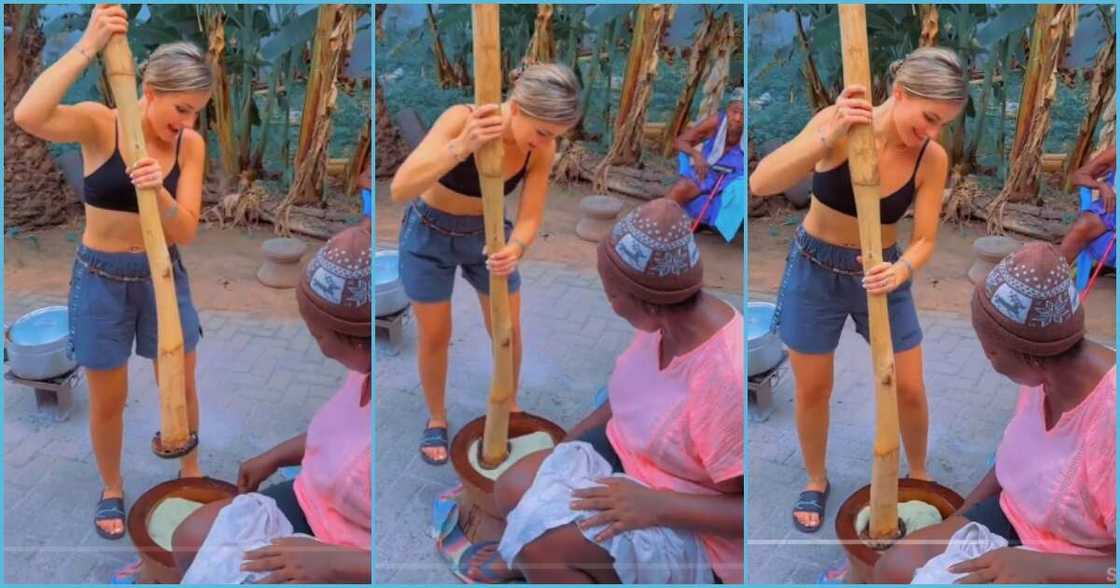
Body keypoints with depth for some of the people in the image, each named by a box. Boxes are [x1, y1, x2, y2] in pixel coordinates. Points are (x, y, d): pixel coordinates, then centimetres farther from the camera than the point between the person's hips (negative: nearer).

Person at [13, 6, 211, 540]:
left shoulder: (191, 145, -9)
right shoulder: (99, 123, -17)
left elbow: (185, 232, -13)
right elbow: (27, 117, -38)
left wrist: (159, 193, -35)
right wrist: (88, 46, -39)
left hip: (163, 274, 3)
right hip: (101, 277, -2)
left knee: (181, 385, 16)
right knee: (108, 398, 11)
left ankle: (190, 469, 42)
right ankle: (111, 490, 35)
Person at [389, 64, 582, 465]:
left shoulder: (541, 148, -22)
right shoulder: (461, 119, -36)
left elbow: (530, 218, -17)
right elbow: (400, 190, -44)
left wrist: (515, 248, -42)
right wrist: (462, 146, -58)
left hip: (486, 233, 3)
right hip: (430, 234, -3)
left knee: (508, 332, 11)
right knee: (435, 337, 9)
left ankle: (508, 407, 39)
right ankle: (437, 418, 35)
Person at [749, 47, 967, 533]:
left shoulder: (933, 159, -18)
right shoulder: (840, 122, -27)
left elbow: (925, 240, -12)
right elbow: (760, 184, -38)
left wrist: (900, 270, -35)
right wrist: (830, 137, -51)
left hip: (881, 273, 2)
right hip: (816, 269, -2)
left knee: (909, 389, 8)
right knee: (812, 389, 10)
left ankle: (919, 475, 36)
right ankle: (816, 481, 36)